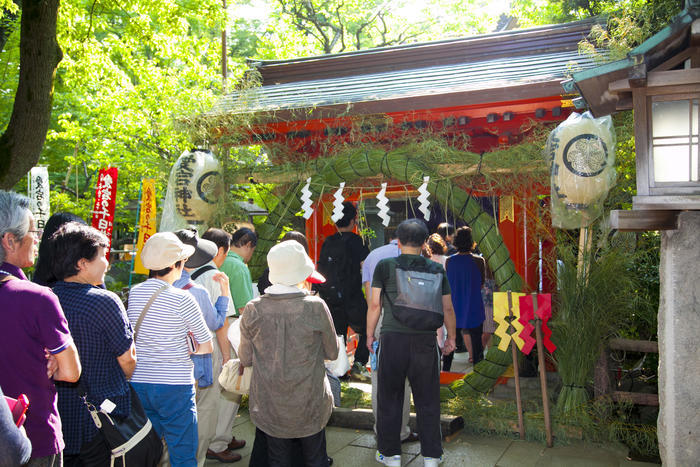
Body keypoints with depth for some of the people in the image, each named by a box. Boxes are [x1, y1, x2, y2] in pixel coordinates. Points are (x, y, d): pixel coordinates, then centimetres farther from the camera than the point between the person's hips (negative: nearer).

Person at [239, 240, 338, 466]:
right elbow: (332, 353, -3)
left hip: (269, 404, 1)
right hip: (310, 405, -1)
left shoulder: (253, 310, -11)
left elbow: (246, 359, -1)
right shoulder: (316, 307, -16)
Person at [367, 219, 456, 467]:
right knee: (427, 400, 13)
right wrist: (451, 337, 20)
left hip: (392, 338, -1)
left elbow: (375, 304, -3)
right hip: (425, 340, 2)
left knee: (389, 398, 13)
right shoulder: (436, 270, 3)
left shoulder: (385, 267, -3)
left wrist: (369, 334, 10)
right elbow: (447, 308, 7)